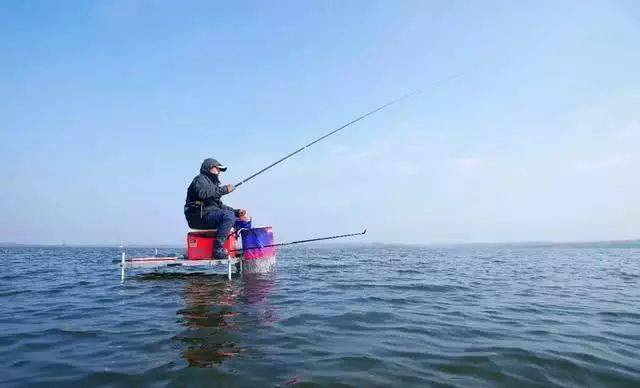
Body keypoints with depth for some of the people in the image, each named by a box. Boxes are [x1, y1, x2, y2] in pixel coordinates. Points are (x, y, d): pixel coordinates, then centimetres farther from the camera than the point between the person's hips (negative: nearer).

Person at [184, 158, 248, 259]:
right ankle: (218, 249, -31)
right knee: (229, 215, -30)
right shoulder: (200, 179, 1)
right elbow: (203, 193, -24)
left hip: (210, 216, 10)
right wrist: (224, 189, -18)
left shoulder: (212, 183, 29)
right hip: (199, 216, -10)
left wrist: (237, 212, 10)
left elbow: (219, 205, 24)